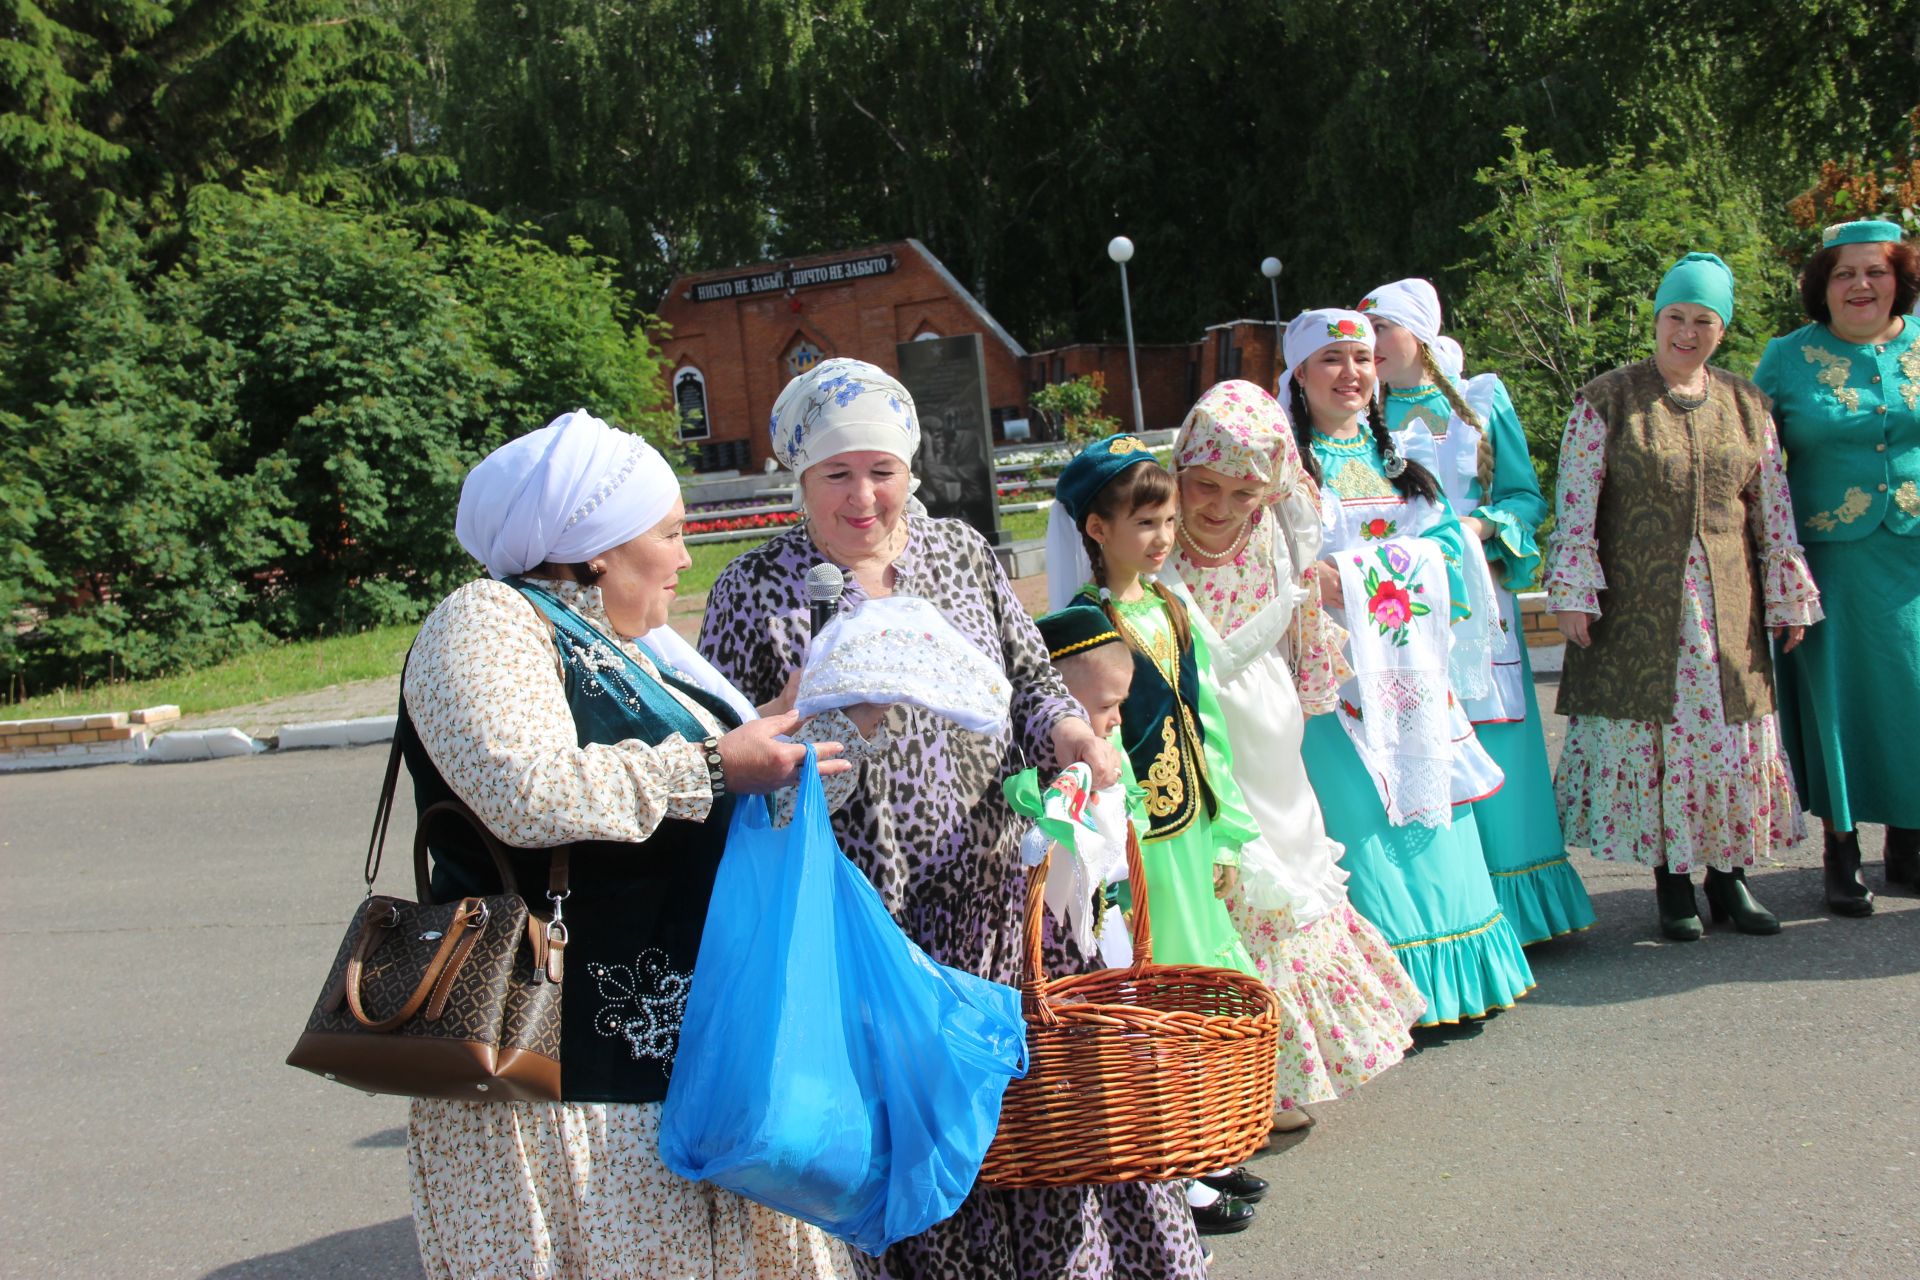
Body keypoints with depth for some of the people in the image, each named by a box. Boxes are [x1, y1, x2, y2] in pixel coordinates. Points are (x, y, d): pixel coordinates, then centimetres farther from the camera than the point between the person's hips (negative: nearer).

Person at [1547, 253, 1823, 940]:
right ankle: (1672, 884, 10)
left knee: (1729, 731, 4)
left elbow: (1773, 509, 12)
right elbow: (1574, 505, -4)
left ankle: (1731, 877, 17)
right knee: (1649, 734, -2)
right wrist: (1573, 594, -10)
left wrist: (1789, 598, 10)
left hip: (1726, 608, 3)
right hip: (1636, 608, -3)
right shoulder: (1605, 400, -1)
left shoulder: (1746, 404, 10)